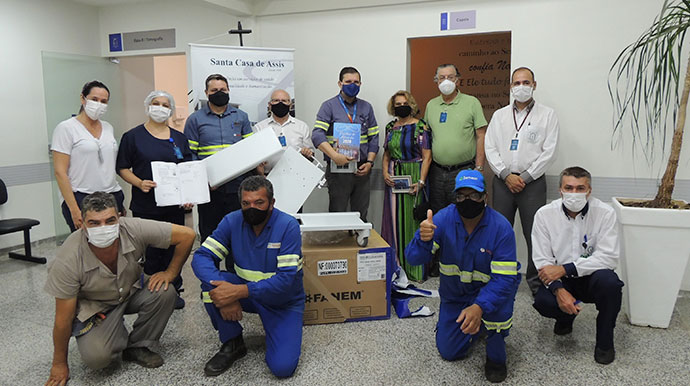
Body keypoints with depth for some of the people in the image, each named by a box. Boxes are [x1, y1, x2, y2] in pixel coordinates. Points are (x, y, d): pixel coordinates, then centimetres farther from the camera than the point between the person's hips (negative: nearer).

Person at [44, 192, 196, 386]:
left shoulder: (133, 229, -29)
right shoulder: (68, 260, -30)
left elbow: (186, 235, -20)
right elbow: (63, 318, -20)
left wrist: (170, 273, -18)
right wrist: (59, 364, -10)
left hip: (132, 289, 3)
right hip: (93, 307, -2)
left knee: (164, 293, -26)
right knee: (95, 357, -26)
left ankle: (136, 347, -2)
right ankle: (120, 337, 10)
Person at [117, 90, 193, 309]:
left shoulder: (179, 138, 11)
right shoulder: (133, 136, 2)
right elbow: (122, 168, 1)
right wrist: (140, 183, -17)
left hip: (174, 205, 3)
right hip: (145, 207, -3)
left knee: (174, 250, 8)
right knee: (150, 252, 1)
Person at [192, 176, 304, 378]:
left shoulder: (288, 226, -21)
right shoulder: (232, 221, -10)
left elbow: (286, 278, -27)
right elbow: (201, 256, -15)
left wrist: (238, 291, -36)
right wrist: (225, 291, -34)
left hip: (283, 301, -3)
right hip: (245, 290, 3)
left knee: (282, 367, -19)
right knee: (210, 283, -25)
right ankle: (232, 344, -3)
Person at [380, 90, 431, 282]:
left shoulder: (420, 126, -4)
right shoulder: (390, 127, 12)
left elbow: (427, 156, -8)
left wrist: (421, 181, -16)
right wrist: (385, 173, 1)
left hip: (413, 177, -5)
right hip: (393, 178, 5)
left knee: (413, 219, -2)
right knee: (394, 220, 7)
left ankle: (414, 270, 7)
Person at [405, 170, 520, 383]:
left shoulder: (501, 227, -25)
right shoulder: (443, 218, -19)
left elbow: (505, 277, -30)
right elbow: (414, 258, -23)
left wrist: (479, 306, -45)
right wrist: (423, 240, -47)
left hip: (487, 289, -2)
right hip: (454, 293, 2)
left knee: (502, 290, -37)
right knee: (448, 351, 1)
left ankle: (496, 357, -10)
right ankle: (475, 325, 34)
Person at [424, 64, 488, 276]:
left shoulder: (471, 103, 0)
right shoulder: (431, 105, 12)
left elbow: (481, 136, -2)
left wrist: (479, 168, -8)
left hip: (463, 171, -4)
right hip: (436, 171, 4)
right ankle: (437, 264, 23)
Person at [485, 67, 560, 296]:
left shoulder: (547, 115, 5)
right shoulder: (499, 115, 12)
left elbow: (549, 152, -3)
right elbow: (490, 148, 5)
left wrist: (525, 177, -10)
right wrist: (506, 175, -8)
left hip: (532, 181, -2)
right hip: (503, 181, 3)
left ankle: (537, 282, 10)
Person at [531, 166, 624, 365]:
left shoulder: (605, 213, -11)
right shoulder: (545, 214, -9)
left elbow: (609, 257, -18)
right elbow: (542, 260, -10)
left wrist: (565, 269, -26)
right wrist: (559, 290, -27)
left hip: (592, 277, 0)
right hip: (562, 281, 1)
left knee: (608, 280, -34)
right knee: (542, 301, -29)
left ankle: (605, 340, -6)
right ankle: (566, 317, 13)